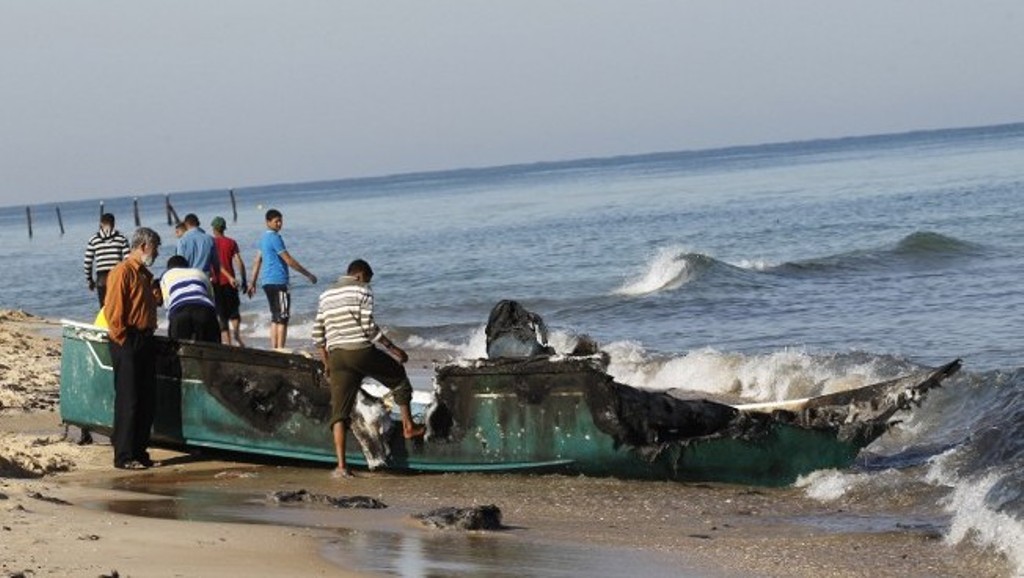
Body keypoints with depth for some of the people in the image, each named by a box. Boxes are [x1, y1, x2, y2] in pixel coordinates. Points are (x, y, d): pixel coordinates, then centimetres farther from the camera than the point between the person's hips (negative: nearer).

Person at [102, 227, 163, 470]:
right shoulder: (122, 272, -12)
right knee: (128, 401, -6)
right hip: (128, 343, -9)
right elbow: (113, 311, -17)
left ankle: (139, 451, 18)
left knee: (147, 401, 10)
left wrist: (157, 294, 6)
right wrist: (123, 339, -15)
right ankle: (124, 457, -3)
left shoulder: (145, 274, 17)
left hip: (145, 341, 9)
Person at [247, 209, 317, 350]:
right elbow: (289, 260, -15)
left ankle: (274, 349, 11)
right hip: (278, 281, -10)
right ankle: (280, 350, -11)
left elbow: (257, 261, 20)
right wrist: (308, 275, -9)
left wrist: (252, 283, 24)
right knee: (282, 318, -8)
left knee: (275, 318, 12)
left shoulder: (264, 238, 16)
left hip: (267, 282, 10)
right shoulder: (274, 238, -13)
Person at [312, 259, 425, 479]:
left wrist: (326, 362, 24)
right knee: (398, 376, 24)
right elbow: (368, 327, -12)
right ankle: (408, 426, 28)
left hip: (337, 356, 5)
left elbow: (317, 334, 15)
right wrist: (394, 349, -7)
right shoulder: (362, 291, -2)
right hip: (362, 351, -5)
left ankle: (341, 465, -6)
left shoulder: (326, 296, 17)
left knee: (339, 411, 2)